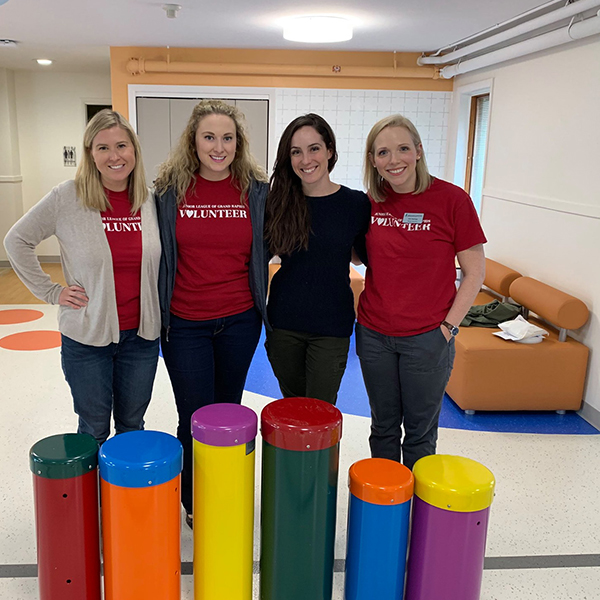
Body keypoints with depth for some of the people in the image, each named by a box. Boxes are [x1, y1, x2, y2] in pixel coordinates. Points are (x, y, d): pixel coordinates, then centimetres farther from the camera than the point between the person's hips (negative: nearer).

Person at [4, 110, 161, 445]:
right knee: (94, 428, 12)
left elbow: (162, 263, 14)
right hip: (87, 337, -2)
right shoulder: (67, 198, -10)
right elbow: (18, 241, 0)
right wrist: (51, 292, -4)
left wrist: (161, 312, 6)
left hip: (141, 335, 3)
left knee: (132, 425, 17)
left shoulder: (151, 200, -1)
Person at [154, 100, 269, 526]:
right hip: (185, 324, -1)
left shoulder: (257, 190, -3)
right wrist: (159, 307, 4)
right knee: (196, 418, 5)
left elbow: (263, 250, 10)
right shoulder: (169, 188, -5)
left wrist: (258, 302, 8)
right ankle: (194, 503, 28)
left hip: (240, 322, 2)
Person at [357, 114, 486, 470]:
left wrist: (447, 327, -10)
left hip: (427, 339, -4)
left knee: (419, 433, 12)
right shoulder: (370, 203, 1)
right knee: (383, 427, 18)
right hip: (374, 334, 4)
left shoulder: (451, 199, -11)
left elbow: (475, 273, -7)